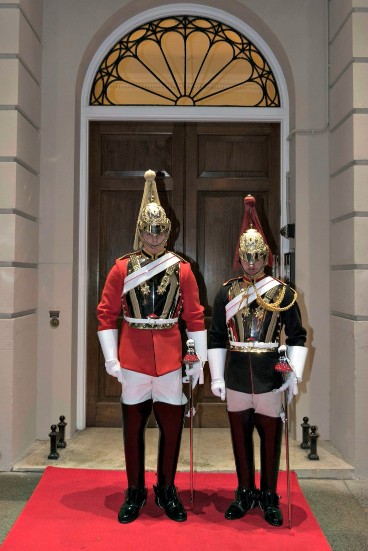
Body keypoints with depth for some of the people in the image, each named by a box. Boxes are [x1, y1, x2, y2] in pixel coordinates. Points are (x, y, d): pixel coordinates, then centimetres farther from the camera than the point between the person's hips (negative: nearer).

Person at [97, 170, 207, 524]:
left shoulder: (182, 270, 1)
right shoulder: (122, 268, 0)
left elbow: (195, 317, 3)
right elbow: (106, 314, 1)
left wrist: (199, 361, 0)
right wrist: (111, 359, -4)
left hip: (171, 359, 1)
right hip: (133, 358, 0)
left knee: (172, 426, 9)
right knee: (133, 426, 11)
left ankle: (167, 490, 31)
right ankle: (134, 492, 30)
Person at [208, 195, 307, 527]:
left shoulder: (283, 293, -2)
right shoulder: (226, 293, 2)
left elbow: (297, 337, 1)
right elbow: (216, 338, 4)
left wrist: (295, 374, -9)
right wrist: (216, 377, 0)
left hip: (270, 377, -1)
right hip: (236, 378, 2)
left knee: (271, 437, 10)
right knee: (240, 436, 13)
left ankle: (269, 497, 29)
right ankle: (245, 493, 32)